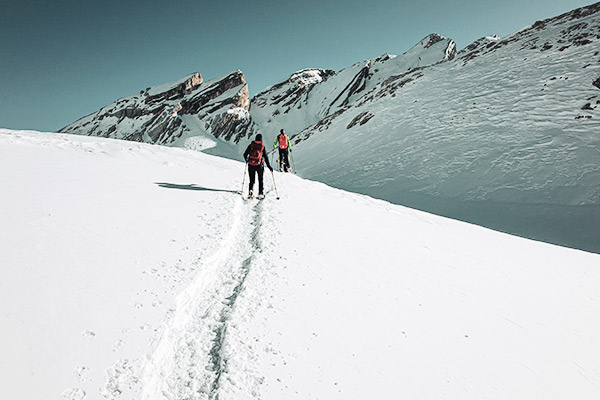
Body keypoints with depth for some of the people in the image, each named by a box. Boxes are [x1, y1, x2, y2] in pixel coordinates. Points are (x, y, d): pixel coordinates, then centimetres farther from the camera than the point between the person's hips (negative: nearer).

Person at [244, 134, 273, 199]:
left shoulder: (251, 145, 3)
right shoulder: (262, 146, -1)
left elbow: (245, 154, 5)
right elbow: (265, 157, -3)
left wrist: (246, 160, 26)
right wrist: (268, 165, 3)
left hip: (251, 165, 1)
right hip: (259, 165, -1)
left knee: (252, 180, 13)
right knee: (261, 180, 14)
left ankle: (250, 192, -2)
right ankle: (261, 193, 9)